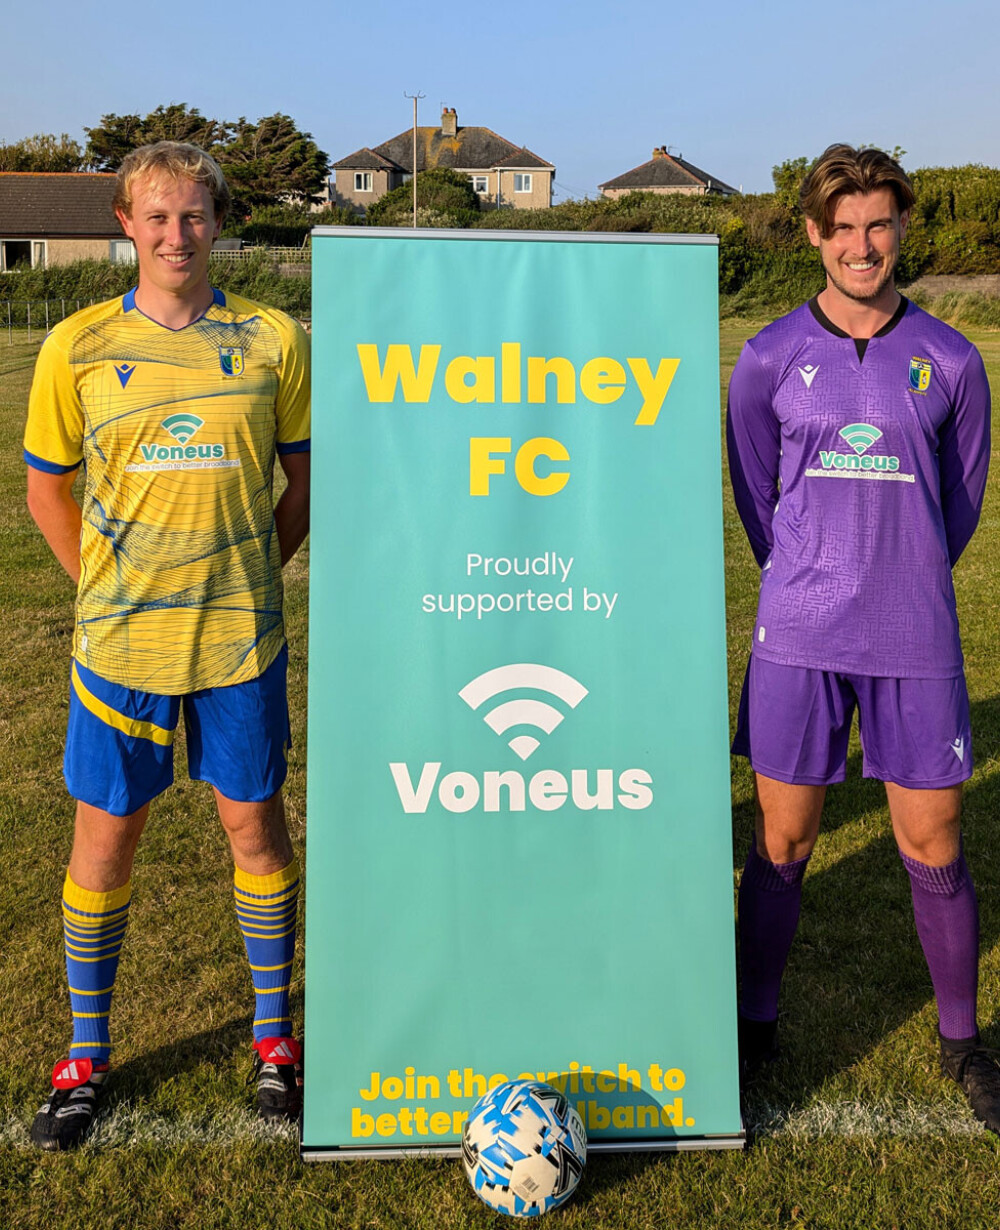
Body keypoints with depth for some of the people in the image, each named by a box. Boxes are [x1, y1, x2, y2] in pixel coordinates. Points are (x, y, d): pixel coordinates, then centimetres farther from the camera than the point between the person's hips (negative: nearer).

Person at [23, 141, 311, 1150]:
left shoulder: (273, 339, -1)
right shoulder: (78, 347, -1)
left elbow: (307, 481, 7)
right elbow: (47, 488, 9)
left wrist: (250, 573, 1)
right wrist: (104, 586, 3)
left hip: (240, 638, 0)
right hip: (119, 641, 1)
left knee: (255, 827, 9)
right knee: (104, 839, 9)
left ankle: (273, 1033, 30)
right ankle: (86, 1052, 30)